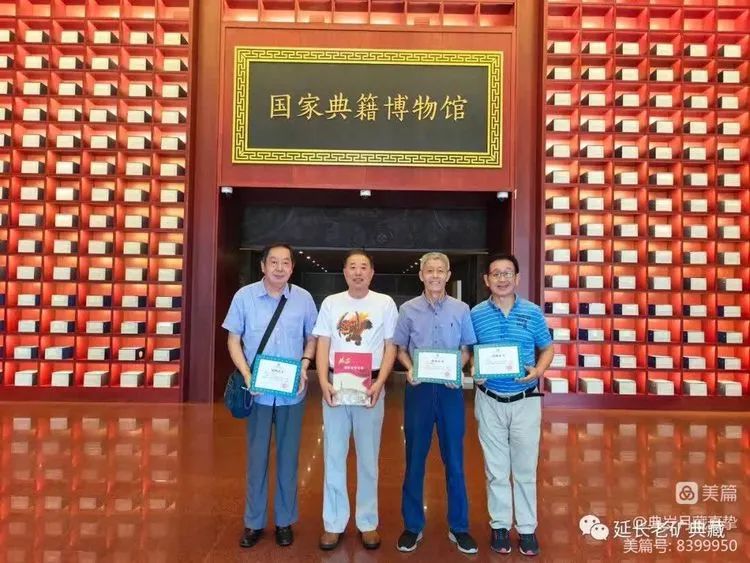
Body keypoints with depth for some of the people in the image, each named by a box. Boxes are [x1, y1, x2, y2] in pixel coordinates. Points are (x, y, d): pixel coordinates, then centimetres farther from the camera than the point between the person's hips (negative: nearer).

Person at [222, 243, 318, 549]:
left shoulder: (304, 298, -2)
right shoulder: (244, 296, -4)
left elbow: (312, 338, 7)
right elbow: (234, 339, 1)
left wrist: (304, 367, -9)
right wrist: (246, 374, -12)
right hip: (259, 392, 0)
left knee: (288, 457, 12)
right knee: (257, 457, 11)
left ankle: (284, 521, 29)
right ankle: (254, 522, 28)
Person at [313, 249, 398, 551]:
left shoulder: (385, 303, 1)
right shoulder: (331, 303, 5)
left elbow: (390, 346, 1)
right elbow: (323, 345, 4)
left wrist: (379, 383, -11)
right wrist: (323, 382, -9)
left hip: (370, 386, -1)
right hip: (336, 385, 1)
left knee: (368, 456, 10)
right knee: (333, 455, 8)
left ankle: (368, 522, 24)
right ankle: (333, 523, 22)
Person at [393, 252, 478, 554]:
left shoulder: (461, 309, 0)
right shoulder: (408, 309, 0)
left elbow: (466, 349, 6)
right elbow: (401, 349, 6)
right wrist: (410, 369, -12)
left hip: (450, 389, 0)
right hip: (418, 389, 0)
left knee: (454, 459, 9)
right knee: (414, 459, 10)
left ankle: (459, 526, 26)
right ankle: (413, 525, 26)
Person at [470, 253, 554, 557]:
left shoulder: (533, 312, -2)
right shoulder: (476, 314, -3)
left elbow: (547, 349, 7)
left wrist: (538, 371, -11)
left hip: (526, 400, 0)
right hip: (490, 401, 0)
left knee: (525, 468, 10)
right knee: (496, 469, 11)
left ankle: (527, 528, 26)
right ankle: (500, 525, 27)